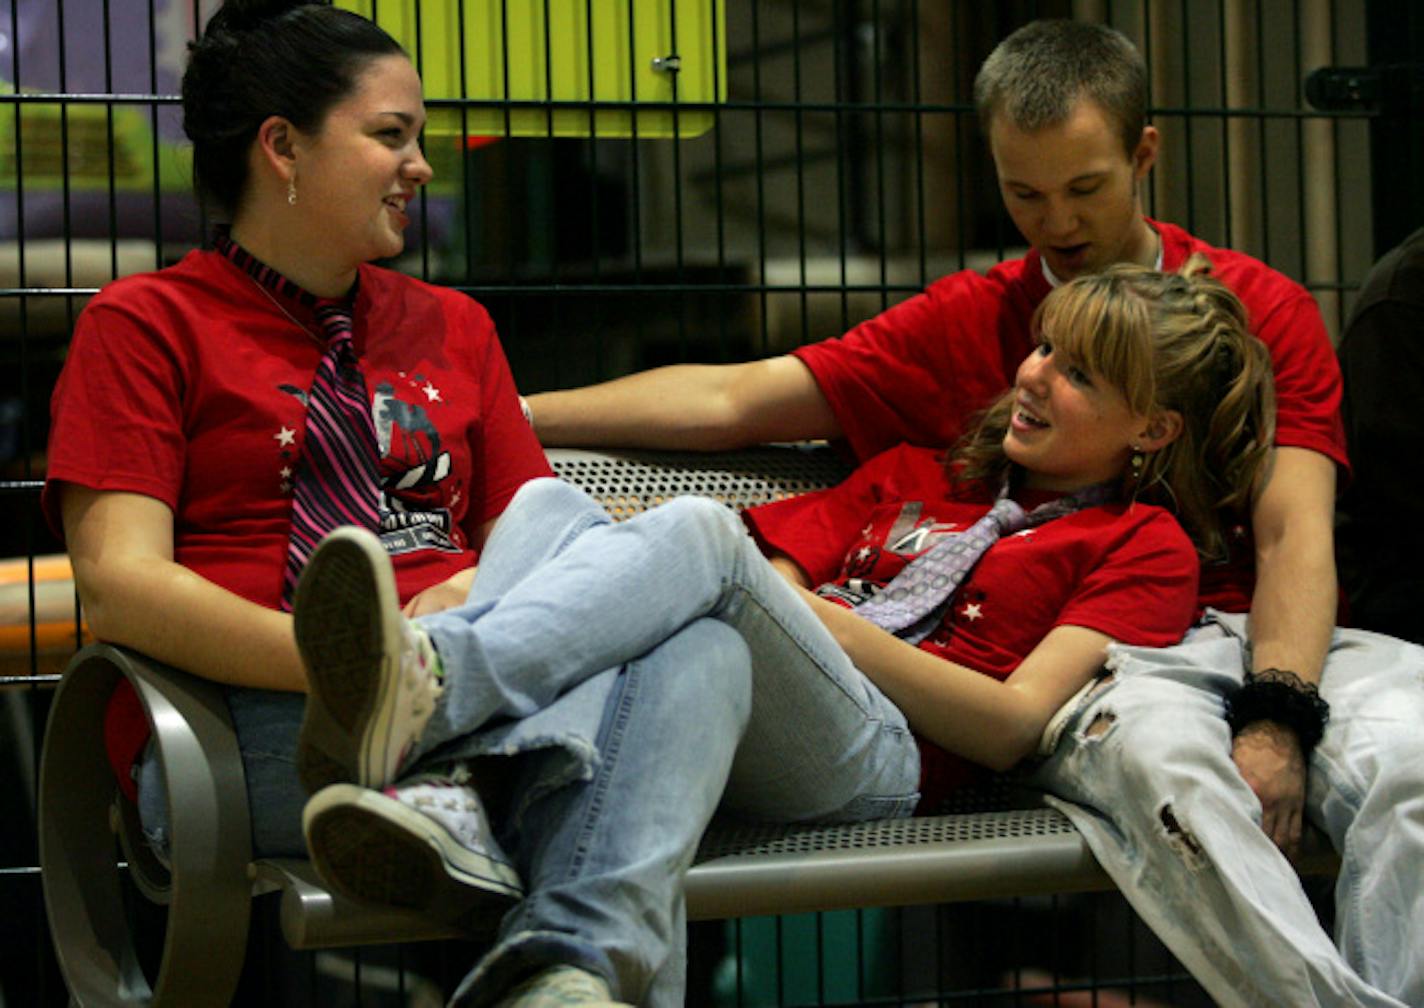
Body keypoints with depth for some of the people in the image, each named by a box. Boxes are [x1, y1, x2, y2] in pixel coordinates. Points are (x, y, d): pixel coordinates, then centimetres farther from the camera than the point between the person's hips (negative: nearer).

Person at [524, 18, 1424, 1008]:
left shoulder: (1263, 306, 14)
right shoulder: (968, 323, 18)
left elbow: (1295, 533, 2)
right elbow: (729, 399, 15)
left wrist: (1276, 719, -16)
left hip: (1273, 633, 1)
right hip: (1108, 659, 0)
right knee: (1154, 749, -38)